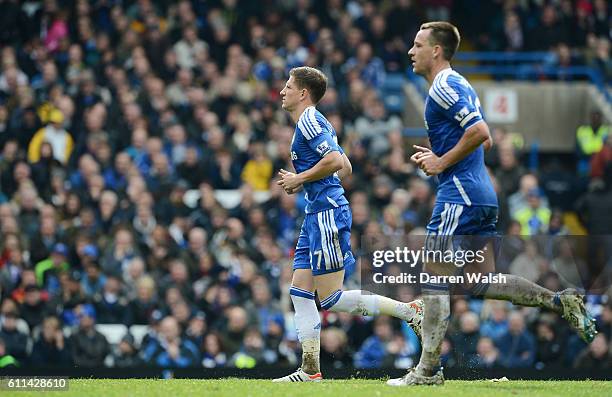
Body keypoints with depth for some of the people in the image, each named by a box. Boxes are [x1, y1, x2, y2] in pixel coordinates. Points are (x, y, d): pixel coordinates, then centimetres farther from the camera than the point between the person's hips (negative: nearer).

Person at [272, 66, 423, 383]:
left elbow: (335, 159, -23)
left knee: (331, 298, -10)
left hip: (327, 214, -10)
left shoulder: (309, 120, -10)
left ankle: (409, 311, -8)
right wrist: (299, 183, 18)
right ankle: (310, 370, 4)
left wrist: (300, 178, -12)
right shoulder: (313, 122, 21)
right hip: (317, 214, 10)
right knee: (300, 292, 6)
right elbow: (345, 167, 25)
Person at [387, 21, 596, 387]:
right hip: (482, 195, 10)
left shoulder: (445, 87, -12)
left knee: (434, 278, -6)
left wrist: (442, 163, -14)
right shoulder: (460, 85, 20)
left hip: (460, 194, -10)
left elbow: (480, 132, -23)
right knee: (482, 282, 11)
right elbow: (485, 140, 26)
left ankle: (428, 370, -5)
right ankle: (561, 302, 2)